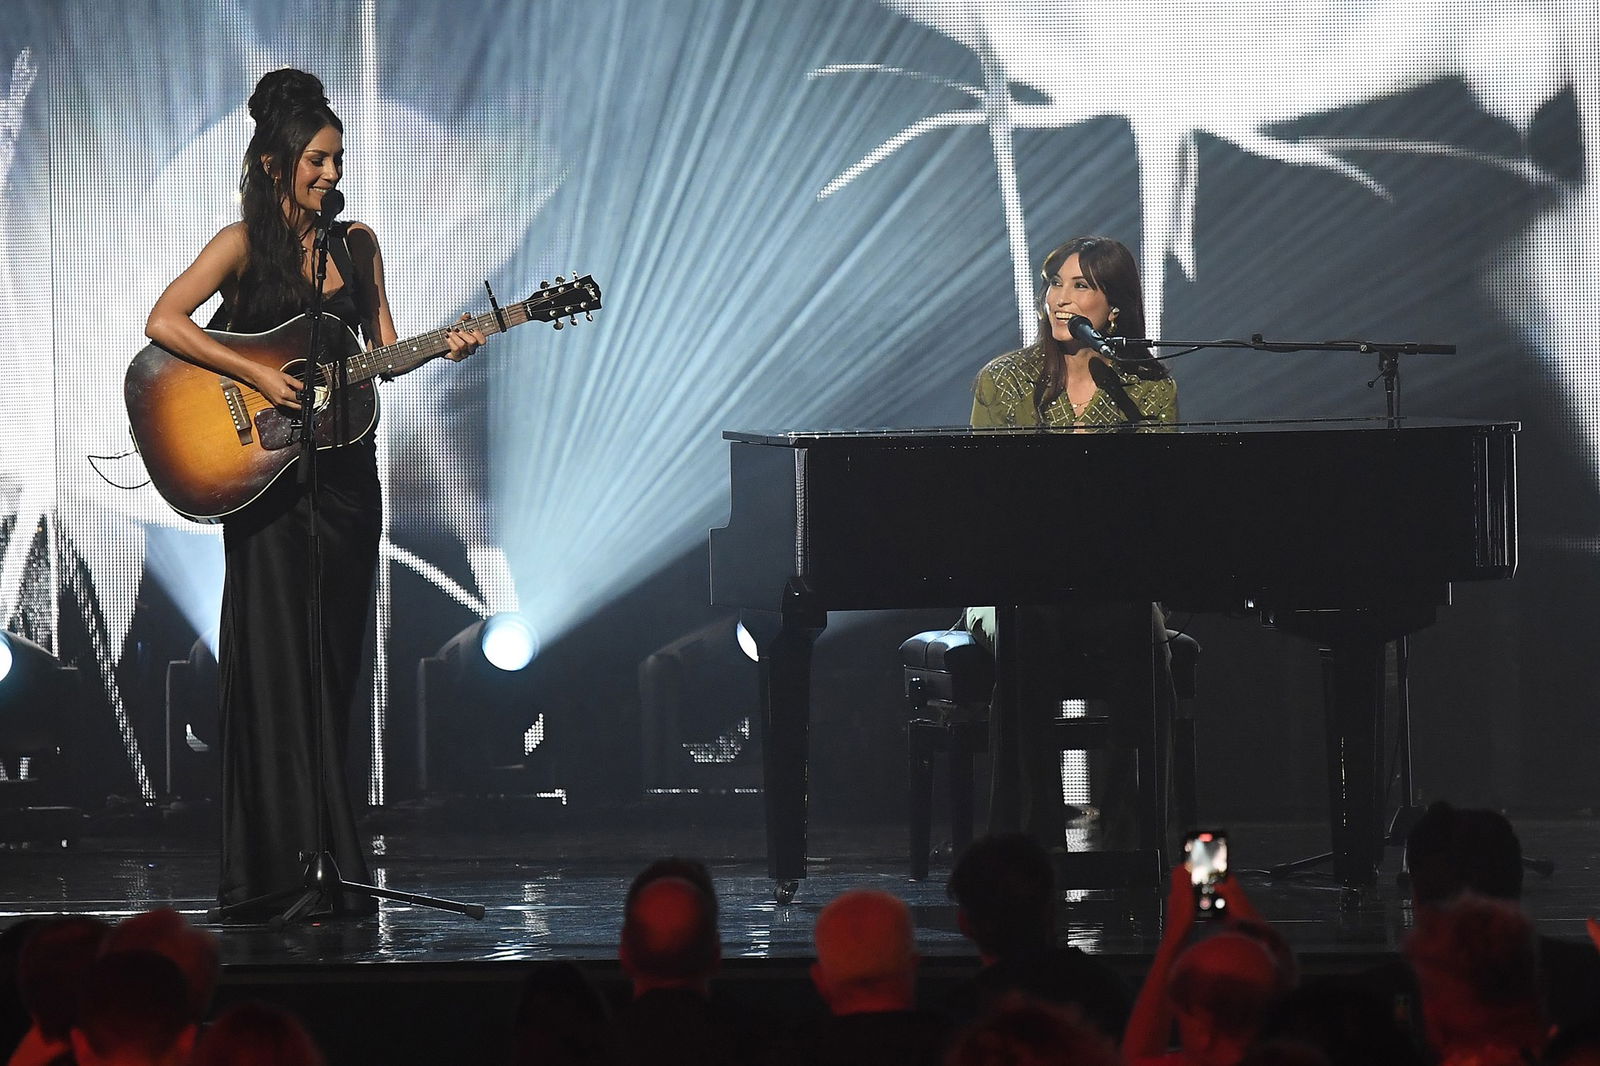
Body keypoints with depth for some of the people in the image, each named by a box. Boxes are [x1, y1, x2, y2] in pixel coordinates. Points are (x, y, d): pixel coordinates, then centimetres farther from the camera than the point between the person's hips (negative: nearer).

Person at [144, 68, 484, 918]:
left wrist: (444, 348, -6)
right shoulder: (244, 243, -5)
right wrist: (256, 376, -19)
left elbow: (382, 348, 12)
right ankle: (274, 867, -6)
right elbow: (164, 322, -15)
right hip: (264, 473, -5)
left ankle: (332, 867, 8)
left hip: (344, 471, 5)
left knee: (334, 662, 5)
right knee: (275, 661, -7)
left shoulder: (356, 244, 10)